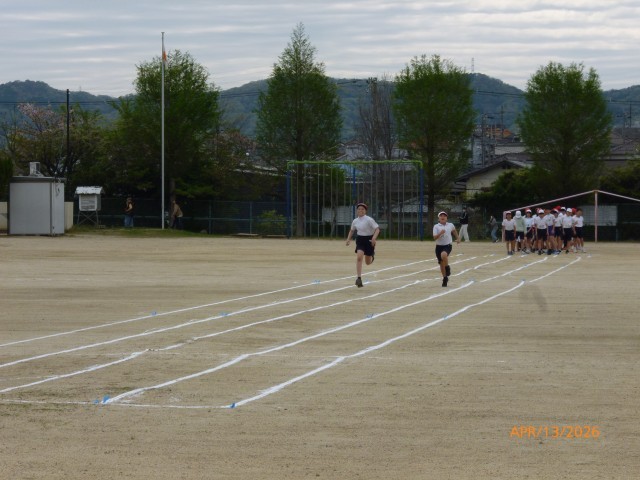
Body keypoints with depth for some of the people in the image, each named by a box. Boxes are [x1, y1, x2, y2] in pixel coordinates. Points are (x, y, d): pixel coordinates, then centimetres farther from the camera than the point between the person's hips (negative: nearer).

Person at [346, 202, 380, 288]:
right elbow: (352, 230, 20)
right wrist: (348, 239, 6)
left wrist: (374, 238, -32)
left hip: (369, 239, -3)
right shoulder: (355, 221, 2)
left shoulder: (369, 220, -14)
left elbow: (377, 229, -17)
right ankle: (359, 278, -21)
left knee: (368, 262, 8)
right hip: (360, 240, 3)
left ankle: (372, 255, 49)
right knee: (359, 257, -20)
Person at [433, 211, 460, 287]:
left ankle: (447, 268, -8)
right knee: (441, 263, 8)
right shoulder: (436, 226, -4)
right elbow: (435, 237, -13)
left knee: (444, 255, -35)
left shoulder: (450, 225, 3)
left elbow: (454, 230, 27)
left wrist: (458, 238, 24)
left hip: (448, 245, -1)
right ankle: (445, 278, 28)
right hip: (439, 246, 1)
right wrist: (440, 233, -29)